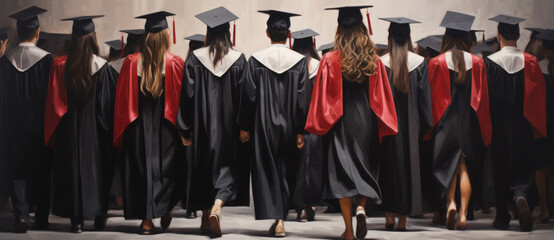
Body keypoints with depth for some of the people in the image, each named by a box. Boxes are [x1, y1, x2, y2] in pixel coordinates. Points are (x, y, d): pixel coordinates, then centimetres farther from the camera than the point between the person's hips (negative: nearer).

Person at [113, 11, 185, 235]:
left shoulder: (131, 63, -4)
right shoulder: (175, 63, -7)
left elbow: (121, 99, 1)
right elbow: (182, 98, -3)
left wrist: (121, 133, 10)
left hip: (138, 126, 1)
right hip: (166, 127, -1)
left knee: (142, 168, 6)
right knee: (168, 166, 15)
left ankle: (146, 219, 6)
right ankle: (165, 210, 16)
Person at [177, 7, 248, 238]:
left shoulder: (195, 58, -4)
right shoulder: (239, 59, -4)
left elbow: (187, 94, -4)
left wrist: (185, 128, 2)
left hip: (202, 124, 1)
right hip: (228, 125, -1)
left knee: (202, 168, 14)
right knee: (226, 167, 4)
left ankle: (206, 217, 24)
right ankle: (216, 208, -21)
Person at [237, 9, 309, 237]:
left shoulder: (256, 60, -5)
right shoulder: (299, 61, -4)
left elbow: (248, 96, -4)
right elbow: (302, 98, -6)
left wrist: (244, 127, 3)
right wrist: (300, 131, -2)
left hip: (263, 126, -1)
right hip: (289, 127, 1)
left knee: (266, 173, 6)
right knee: (286, 173, 12)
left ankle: (275, 218, -3)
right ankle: (281, 219, 9)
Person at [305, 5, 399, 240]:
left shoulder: (330, 61, -9)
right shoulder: (374, 61, -2)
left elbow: (322, 97, -7)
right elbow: (382, 97, 1)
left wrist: (319, 125, 3)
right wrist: (382, 128, 9)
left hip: (340, 123, -2)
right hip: (366, 123, 2)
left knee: (342, 172, 3)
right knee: (364, 168, 19)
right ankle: (361, 207, -6)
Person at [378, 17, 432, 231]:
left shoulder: (381, 63, -5)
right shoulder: (419, 62, -2)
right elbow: (424, 97, 0)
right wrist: (426, 126, 6)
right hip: (410, 125, 1)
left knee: (389, 165, 9)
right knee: (409, 164, 6)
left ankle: (389, 215, 6)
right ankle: (402, 219, 6)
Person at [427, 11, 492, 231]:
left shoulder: (436, 63, -7)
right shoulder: (477, 62, -1)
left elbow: (433, 97, -5)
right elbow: (483, 97, 2)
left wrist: (431, 125, 5)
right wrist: (484, 130, 10)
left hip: (446, 121, -1)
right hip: (469, 122, 1)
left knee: (448, 164, 9)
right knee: (465, 167, 7)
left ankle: (450, 203, -12)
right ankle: (463, 213, 2)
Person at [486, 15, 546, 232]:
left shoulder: (489, 63, -8)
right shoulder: (530, 62, -3)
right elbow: (539, 97, -1)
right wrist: (537, 128, 7)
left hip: (498, 127, -1)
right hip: (522, 128, 1)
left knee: (500, 168, 9)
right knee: (522, 167, 8)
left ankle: (502, 218, 13)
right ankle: (520, 196, -22)